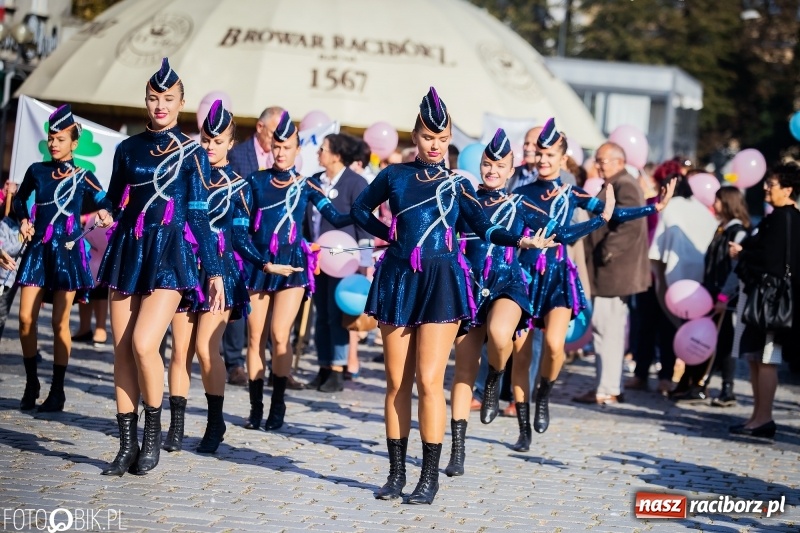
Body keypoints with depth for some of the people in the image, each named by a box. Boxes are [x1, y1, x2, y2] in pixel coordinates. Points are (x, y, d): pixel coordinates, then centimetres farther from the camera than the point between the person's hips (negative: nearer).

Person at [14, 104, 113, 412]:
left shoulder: (83, 178, 2)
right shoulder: (37, 171, 7)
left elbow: (104, 205, 8)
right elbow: (20, 198, 22)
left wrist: (104, 215, -14)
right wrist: (23, 220, 5)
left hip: (67, 251, -2)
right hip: (38, 248, 2)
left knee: (60, 322, -2)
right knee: (26, 318, -6)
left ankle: (57, 390, 7)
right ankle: (31, 384, 10)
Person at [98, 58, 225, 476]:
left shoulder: (191, 153, 0)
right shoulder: (129, 148, 10)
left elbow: (200, 215, -1)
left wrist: (215, 271, -3)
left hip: (170, 254, -4)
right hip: (128, 251, 4)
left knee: (144, 343, -18)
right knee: (122, 347, 1)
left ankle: (154, 431, 2)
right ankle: (127, 443, 8)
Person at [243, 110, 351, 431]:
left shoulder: (307, 186, 4)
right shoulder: (256, 181, 7)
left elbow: (336, 218, -2)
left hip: (291, 264, -2)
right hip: (258, 263, 2)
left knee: (280, 336, -11)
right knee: (255, 337, 1)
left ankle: (278, 406, -2)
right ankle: (256, 407, 7)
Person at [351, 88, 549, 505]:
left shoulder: (457, 183, 6)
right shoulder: (394, 175, 8)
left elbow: (484, 228, 7)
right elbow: (360, 209, 20)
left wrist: (520, 240, -10)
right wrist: (390, 234, 8)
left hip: (441, 282, -2)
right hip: (398, 279, 2)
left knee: (429, 380, -9)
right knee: (397, 381, 3)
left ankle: (430, 477, -3)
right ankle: (396, 472, 11)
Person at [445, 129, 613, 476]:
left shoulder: (519, 207, 7)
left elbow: (561, 233, 9)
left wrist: (602, 219, 8)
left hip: (507, 286, -1)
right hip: (470, 289, 1)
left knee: (499, 334, -37)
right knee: (463, 372, 0)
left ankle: (494, 382, -2)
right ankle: (457, 452, 8)